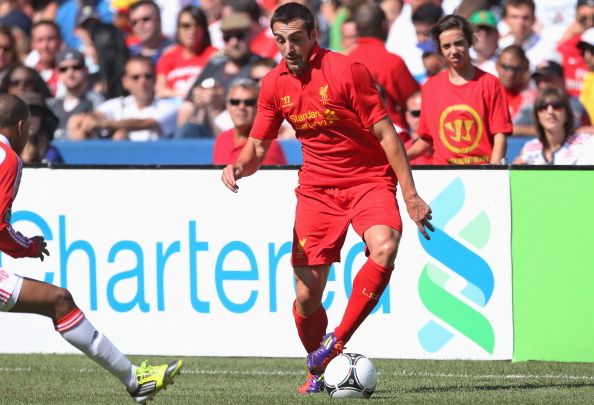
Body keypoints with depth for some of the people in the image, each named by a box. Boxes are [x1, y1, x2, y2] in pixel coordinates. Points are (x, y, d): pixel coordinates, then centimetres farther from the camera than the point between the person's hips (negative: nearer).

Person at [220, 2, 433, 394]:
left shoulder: (346, 71, -13)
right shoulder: (274, 85, 2)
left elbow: (385, 133, -10)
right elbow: (258, 147, 11)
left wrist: (410, 194, -14)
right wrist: (239, 166, -13)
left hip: (369, 179, -4)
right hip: (317, 187, 4)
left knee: (384, 246, -34)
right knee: (307, 295, -2)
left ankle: (338, 340, -25)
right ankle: (319, 371, 23)